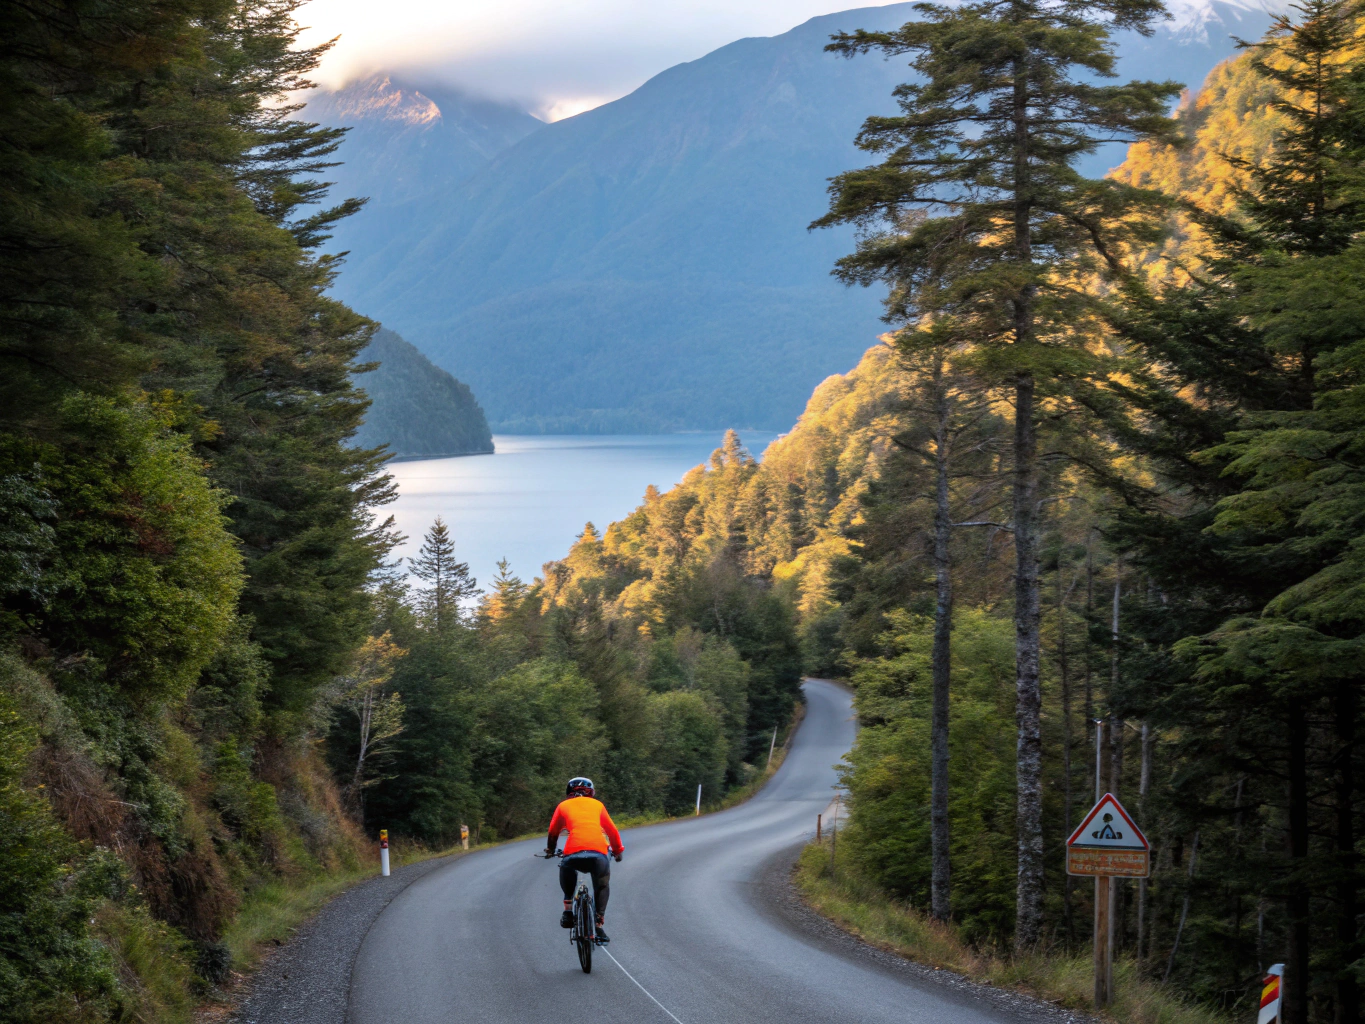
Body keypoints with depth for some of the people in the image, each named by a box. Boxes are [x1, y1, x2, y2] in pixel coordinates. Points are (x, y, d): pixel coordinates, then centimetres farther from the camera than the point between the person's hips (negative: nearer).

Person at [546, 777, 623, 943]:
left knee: (566, 868, 31)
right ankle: (598, 925, 9)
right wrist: (618, 851, 40)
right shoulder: (597, 804, 24)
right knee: (602, 886, 21)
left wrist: (550, 851, 47)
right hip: (599, 851, 0)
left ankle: (568, 909, 18)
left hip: (573, 851, 0)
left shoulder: (563, 806, 22)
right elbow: (612, 830, 27)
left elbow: (553, 832, 29)